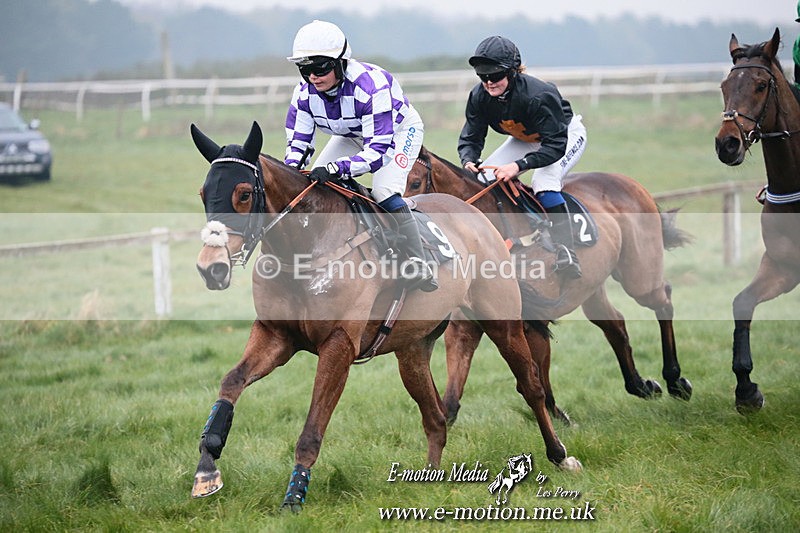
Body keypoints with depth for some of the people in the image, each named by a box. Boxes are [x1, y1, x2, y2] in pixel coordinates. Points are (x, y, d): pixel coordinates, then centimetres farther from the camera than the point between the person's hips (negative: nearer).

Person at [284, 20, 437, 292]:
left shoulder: (370, 86, -43)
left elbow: (379, 149, -45)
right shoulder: (305, 93, -24)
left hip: (399, 129, -7)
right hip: (352, 136, 7)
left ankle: (418, 267, -19)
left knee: (384, 193, -28)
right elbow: (298, 140, -14)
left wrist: (335, 168, -58)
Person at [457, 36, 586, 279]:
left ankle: (566, 252, -30)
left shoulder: (539, 95, -39)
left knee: (543, 182, -32)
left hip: (566, 135, -7)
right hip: (525, 139, 7)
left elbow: (555, 146, -39)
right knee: (482, 177, -8)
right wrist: (468, 161, -36)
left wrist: (519, 166, -49)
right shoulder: (479, 97, -21)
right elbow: (471, 136, -13)